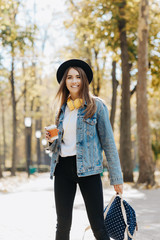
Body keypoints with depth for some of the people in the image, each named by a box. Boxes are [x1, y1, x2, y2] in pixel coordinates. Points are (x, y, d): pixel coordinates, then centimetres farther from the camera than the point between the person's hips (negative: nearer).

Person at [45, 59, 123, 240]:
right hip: (63, 167, 5)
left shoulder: (96, 105, 0)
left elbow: (108, 141, -2)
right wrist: (52, 140, 1)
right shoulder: (63, 108, 15)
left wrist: (116, 178, -6)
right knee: (63, 225, 6)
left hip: (87, 168, -5)